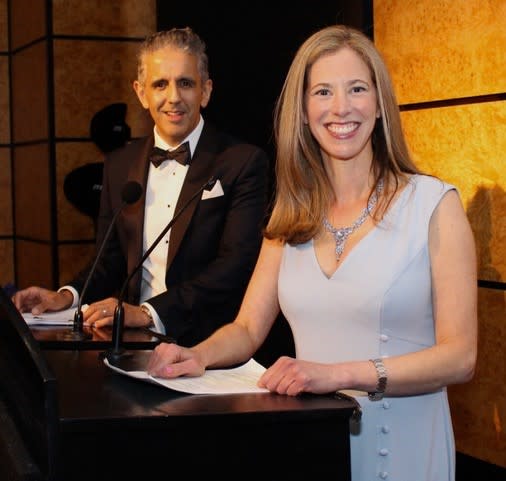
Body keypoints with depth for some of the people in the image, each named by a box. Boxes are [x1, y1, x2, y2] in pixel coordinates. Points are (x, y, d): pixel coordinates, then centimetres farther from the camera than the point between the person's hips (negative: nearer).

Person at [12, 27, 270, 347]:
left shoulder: (244, 162, -4)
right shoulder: (119, 165, 13)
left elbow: (236, 266, -12)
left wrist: (148, 313, -21)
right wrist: (68, 296, -2)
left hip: (207, 344, -4)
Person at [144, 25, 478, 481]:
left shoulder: (434, 204, -8)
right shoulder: (292, 214, 7)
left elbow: (459, 356, -13)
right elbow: (248, 328, 8)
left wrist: (338, 374, -26)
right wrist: (198, 355, -15)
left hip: (399, 441, -4)